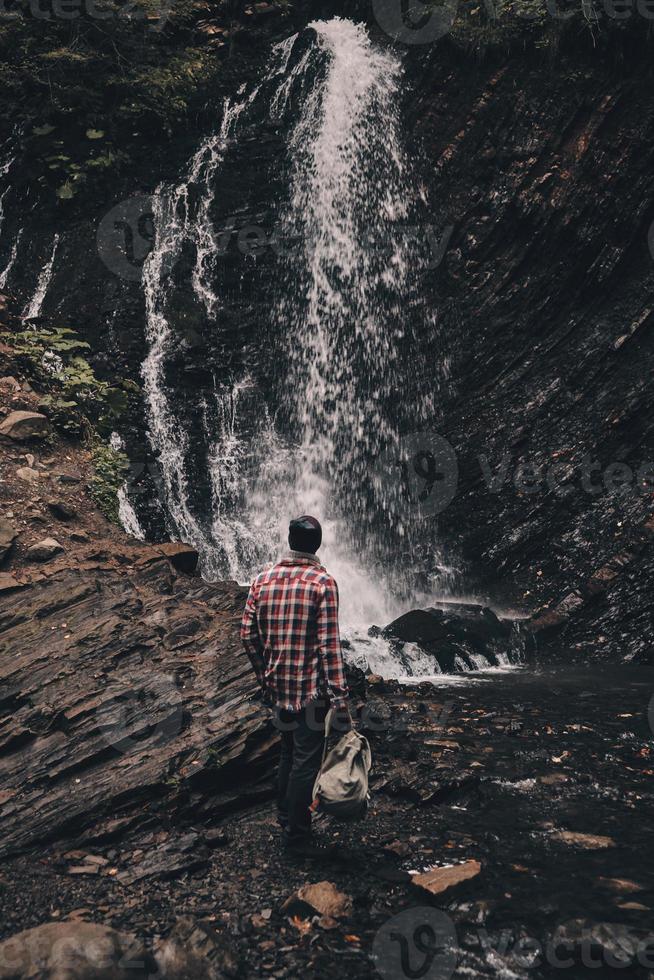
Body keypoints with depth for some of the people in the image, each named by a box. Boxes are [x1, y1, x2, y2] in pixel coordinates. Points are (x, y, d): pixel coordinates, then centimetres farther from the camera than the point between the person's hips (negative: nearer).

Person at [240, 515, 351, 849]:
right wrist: (339, 697, -15)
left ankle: (284, 816, 37)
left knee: (288, 751, 23)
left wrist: (264, 676, 15)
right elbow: (329, 643, -17)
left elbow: (247, 634, 3)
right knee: (307, 759, 8)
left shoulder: (262, 579, 1)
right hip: (311, 689, -5)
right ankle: (296, 830, 19)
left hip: (277, 686, 5)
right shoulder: (322, 582, -13)